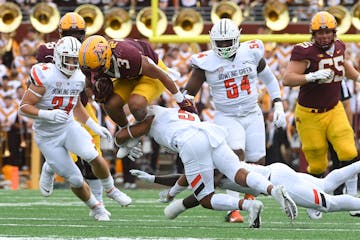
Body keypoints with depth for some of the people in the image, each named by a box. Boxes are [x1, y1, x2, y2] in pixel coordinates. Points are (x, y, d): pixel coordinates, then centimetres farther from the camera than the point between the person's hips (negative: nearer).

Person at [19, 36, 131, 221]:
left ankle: (110, 189, 3)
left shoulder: (79, 78, -2)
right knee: (75, 180, -3)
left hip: (69, 127, 4)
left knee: (93, 156, -23)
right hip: (48, 136, -4)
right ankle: (95, 207, 24)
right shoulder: (45, 77, -22)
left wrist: (94, 126, 12)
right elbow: (23, 107, -20)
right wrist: (48, 115, -34)